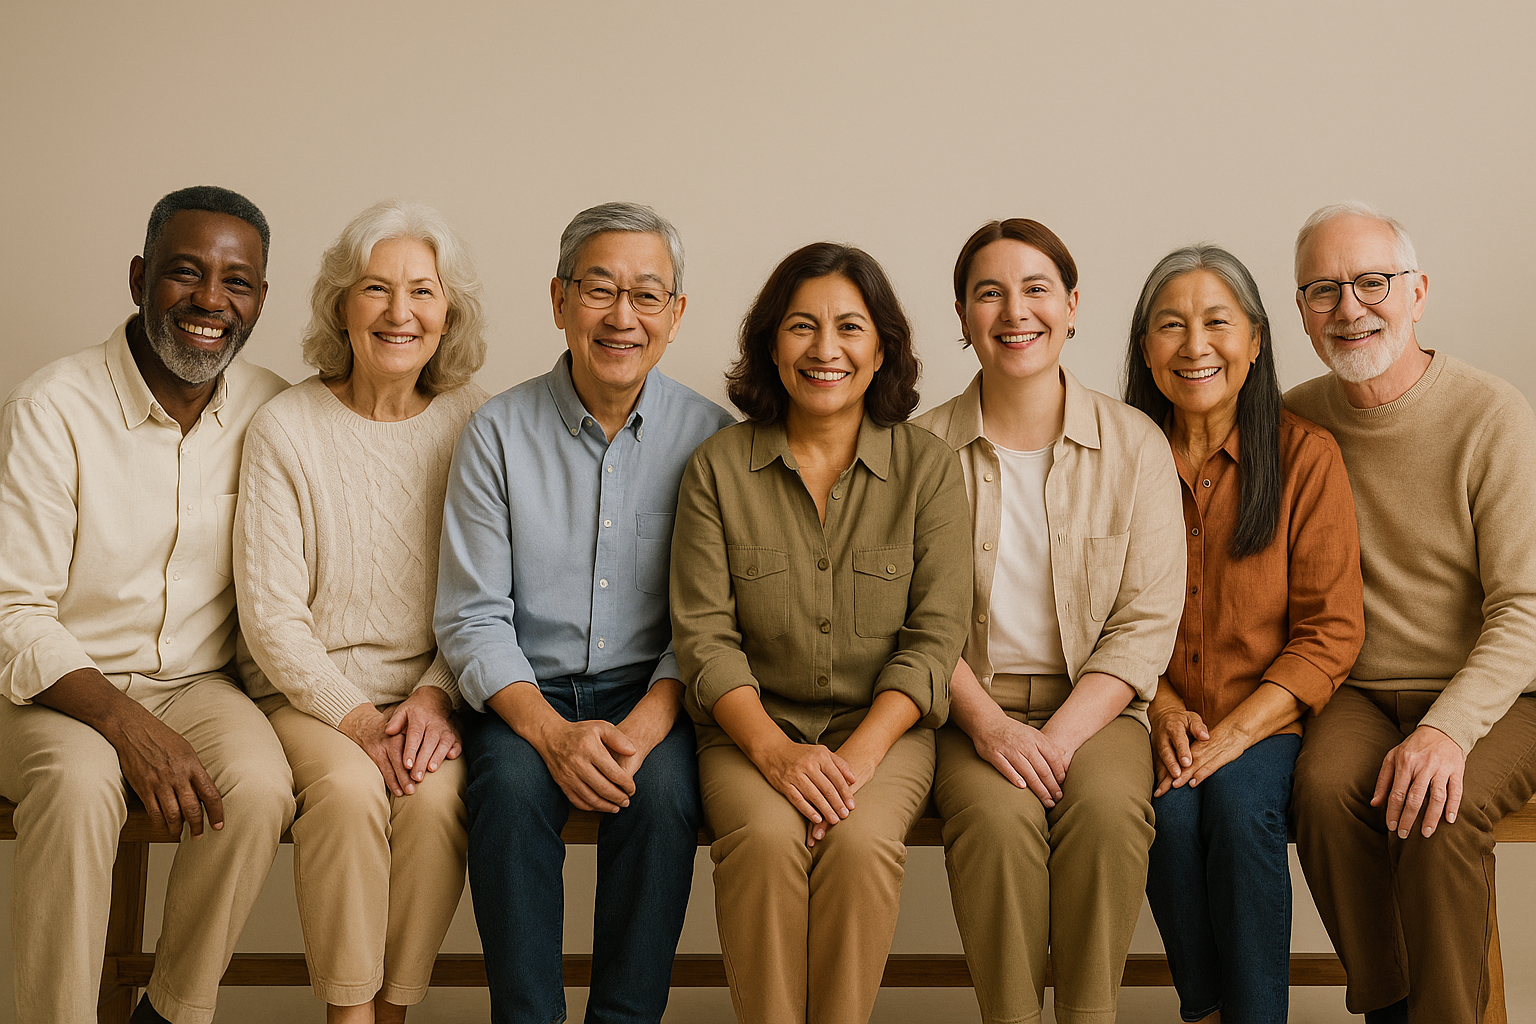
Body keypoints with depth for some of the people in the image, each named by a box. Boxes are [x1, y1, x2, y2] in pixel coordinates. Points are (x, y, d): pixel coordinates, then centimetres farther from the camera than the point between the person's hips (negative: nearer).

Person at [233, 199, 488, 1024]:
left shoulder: (473, 426, 1)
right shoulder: (284, 429, -4)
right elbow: (271, 614, -5)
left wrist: (435, 693, -12)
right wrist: (357, 719, -16)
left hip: (431, 687, 1)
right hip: (311, 688, -1)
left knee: (435, 794, -27)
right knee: (348, 788, -30)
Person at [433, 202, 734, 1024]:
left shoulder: (710, 438, 1)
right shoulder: (498, 433, 0)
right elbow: (471, 618, -3)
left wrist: (646, 723, -19)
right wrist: (553, 731, -19)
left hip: (650, 692, 0)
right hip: (526, 694, 0)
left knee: (663, 787, -30)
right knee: (511, 780, -30)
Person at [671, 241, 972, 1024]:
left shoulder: (927, 467, 2)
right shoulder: (718, 467, 3)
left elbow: (935, 635, -3)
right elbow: (703, 634, -2)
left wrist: (860, 754, -16)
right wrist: (774, 750, -17)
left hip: (883, 728, 0)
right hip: (752, 726, 0)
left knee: (860, 842, -30)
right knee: (767, 839, -30)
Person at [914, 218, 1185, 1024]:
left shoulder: (1135, 445, 2)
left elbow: (1147, 623, -2)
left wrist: (1062, 734, -15)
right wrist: (987, 723, -16)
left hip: (1095, 701, 0)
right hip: (970, 704, 0)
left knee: (1108, 807, -30)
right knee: (997, 814, -30)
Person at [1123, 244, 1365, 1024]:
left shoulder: (1305, 455, -3)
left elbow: (1332, 630, -5)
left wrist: (1234, 732, -16)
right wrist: (1162, 708, -11)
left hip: (1269, 717, -1)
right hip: (1158, 717, 1)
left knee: (1239, 804, -29)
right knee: (1169, 812, -26)